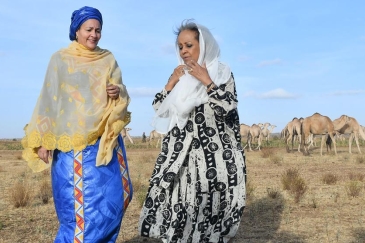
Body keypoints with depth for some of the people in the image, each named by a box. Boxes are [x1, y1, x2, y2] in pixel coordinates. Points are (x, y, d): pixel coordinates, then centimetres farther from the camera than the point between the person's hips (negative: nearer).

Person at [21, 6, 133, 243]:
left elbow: (121, 95, 9)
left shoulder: (108, 59, 11)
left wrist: (118, 93, -16)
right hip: (72, 143, -2)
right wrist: (42, 139, -4)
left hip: (104, 141, 3)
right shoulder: (60, 59, 3)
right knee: (77, 203, -1)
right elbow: (48, 99, 1)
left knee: (109, 199, 1)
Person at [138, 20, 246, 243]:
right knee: (179, 204, -1)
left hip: (213, 152, -3)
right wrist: (172, 83, -2)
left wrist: (206, 81, -12)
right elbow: (158, 109, 9)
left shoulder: (222, 73, 3)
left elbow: (228, 108, -11)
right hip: (182, 152, 4)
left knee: (208, 207, -4)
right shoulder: (180, 75, 14)